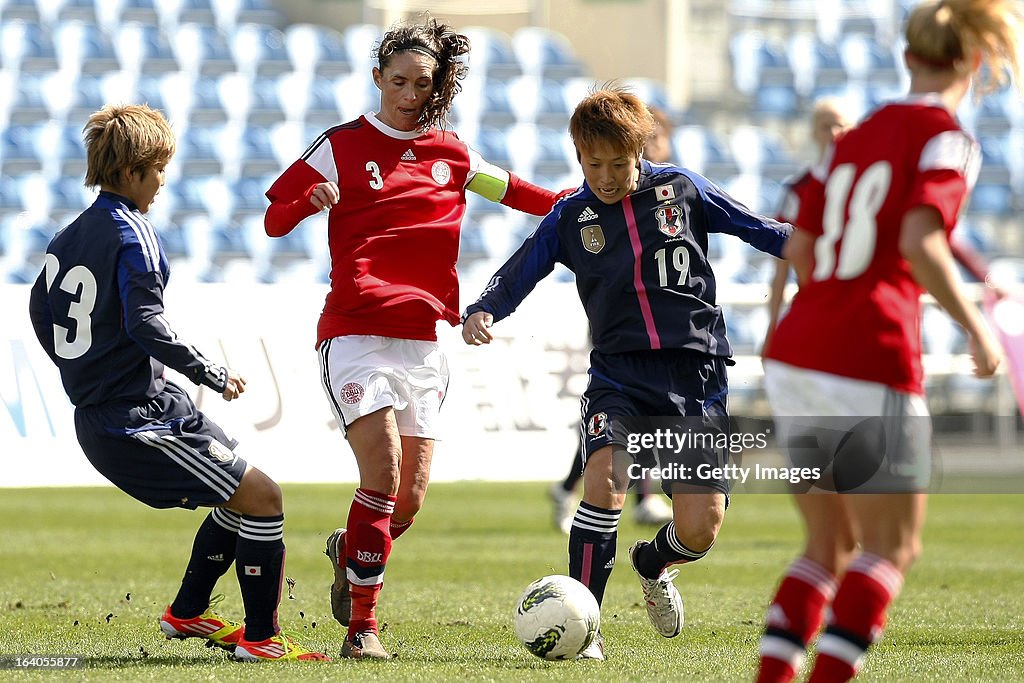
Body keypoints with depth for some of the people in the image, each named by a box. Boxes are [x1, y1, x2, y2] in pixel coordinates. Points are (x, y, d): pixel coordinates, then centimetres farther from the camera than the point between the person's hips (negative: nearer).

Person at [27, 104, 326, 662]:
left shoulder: (69, 236, 13)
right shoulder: (133, 235, -15)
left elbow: (41, 310, 25)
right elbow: (145, 325, -24)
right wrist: (214, 375, -15)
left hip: (99, 415, 10)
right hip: (137, 422, -10)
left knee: (242, 491, 22)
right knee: (262, 497, -10)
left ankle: (186, 613, 30)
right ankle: (260, 638, -5)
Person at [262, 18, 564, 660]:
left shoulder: (451, 155, 13)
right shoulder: (343, 145, 3)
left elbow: (516, 192, 28)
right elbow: (274, 216, 4)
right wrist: (312, 200, -16)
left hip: (423, 339, 4)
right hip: (355, 333, -4)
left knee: (410, 500, 2)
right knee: (384, 470, -20)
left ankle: (348, 551, 36)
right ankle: (363, 627, -12)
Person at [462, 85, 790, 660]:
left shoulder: (681, 189, 5)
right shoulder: (572, 216, 5)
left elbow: (759, 229, 10)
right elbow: (519, 274, 3)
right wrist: (483, 312, -16)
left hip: (695, 373, 0)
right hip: (619, 371, 0)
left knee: (702, 526, -9)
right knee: (605, 475, -29)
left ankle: (653, 564, 30)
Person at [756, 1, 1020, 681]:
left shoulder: (858, 137, 16)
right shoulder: (948, 140, -6)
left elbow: (799, 252, 17)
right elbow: (920, 244, -21)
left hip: (795, 362, 7)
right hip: (871, 371, -7)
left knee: (832, 547, 16)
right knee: (892, 550, 5)